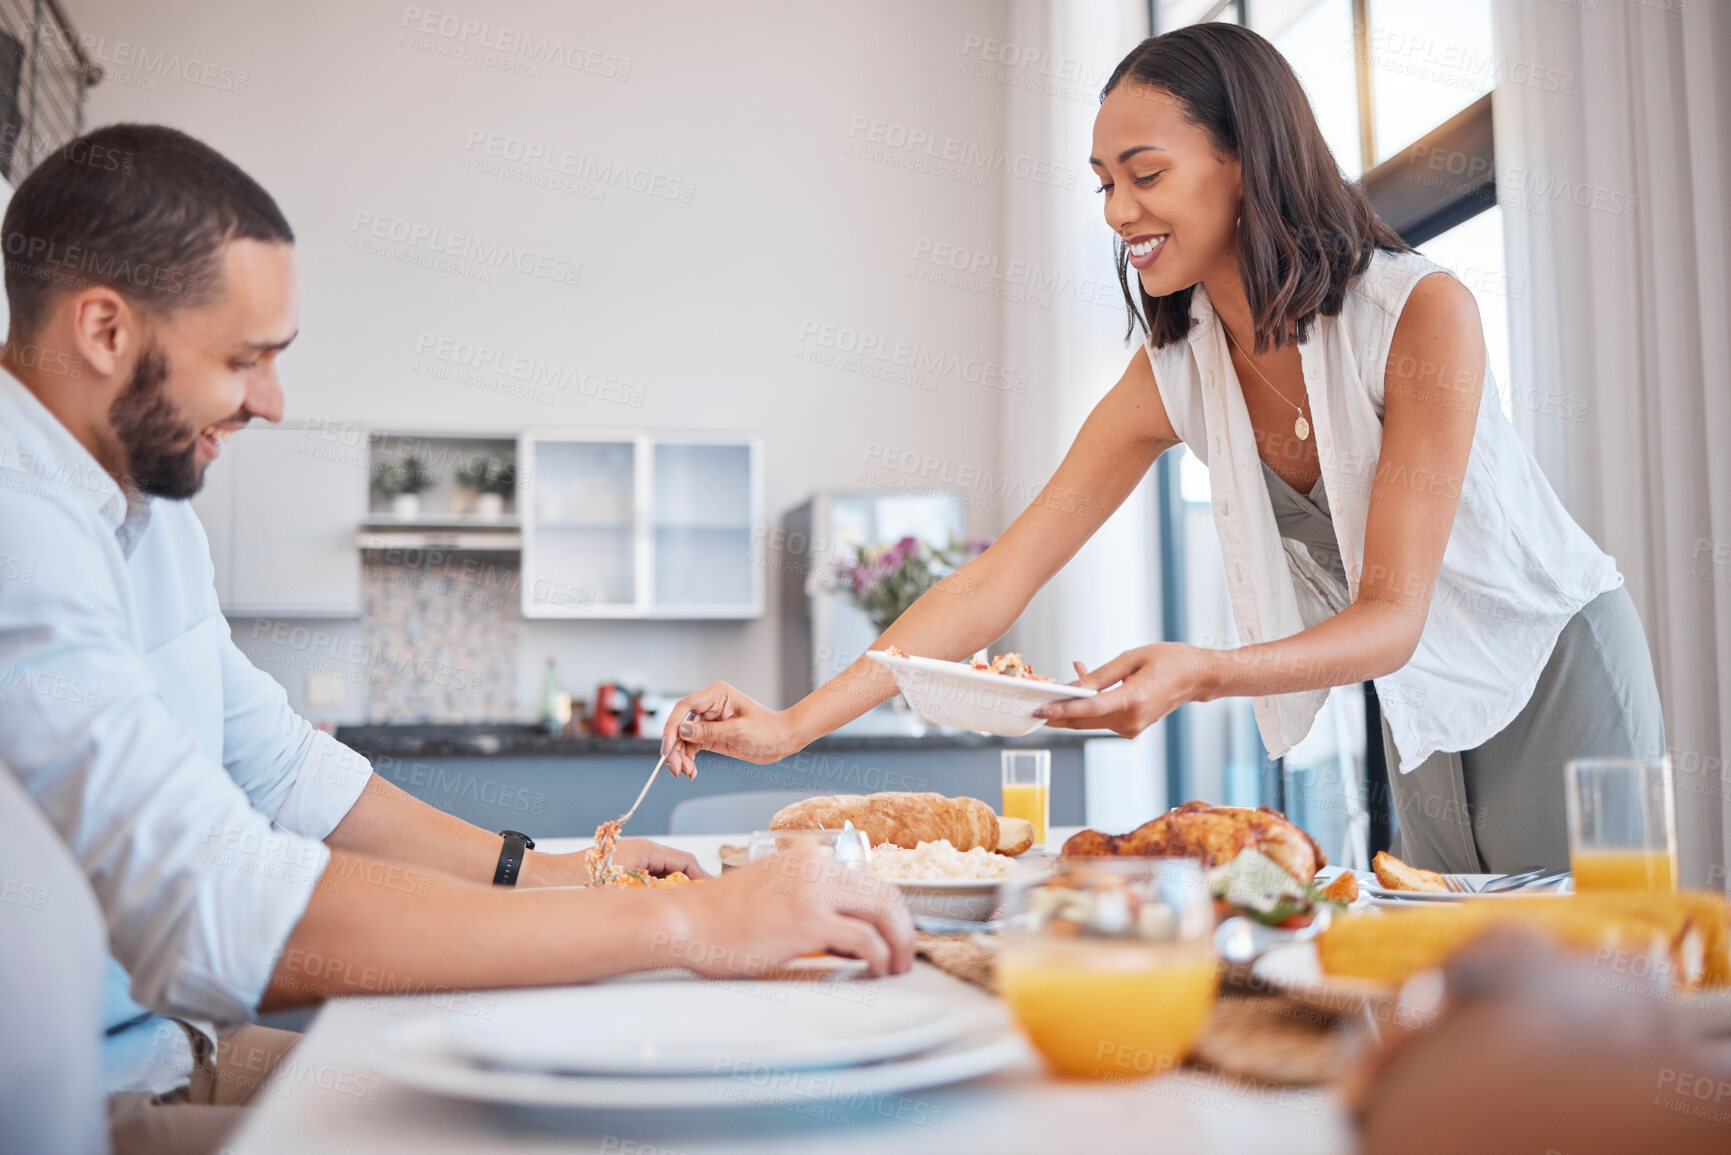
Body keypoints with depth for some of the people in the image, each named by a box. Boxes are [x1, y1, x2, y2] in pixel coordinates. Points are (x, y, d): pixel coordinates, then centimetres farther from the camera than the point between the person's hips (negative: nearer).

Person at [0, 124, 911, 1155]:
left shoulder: (141, 496, 10)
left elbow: (275, 764, 16)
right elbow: (218, 914, -34)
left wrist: (540, 873, 5)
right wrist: (685, 923, -31)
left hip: (164, 1045, 9)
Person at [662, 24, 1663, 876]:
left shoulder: (1421, 312, -25)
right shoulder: (1175, 375, -11)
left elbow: (1393, 615, -27)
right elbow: (1001, 577, -15)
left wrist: (1200, 673, -46)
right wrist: (792, 724, -22)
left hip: (1559, 670, -4)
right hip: (1420, 713, 4)